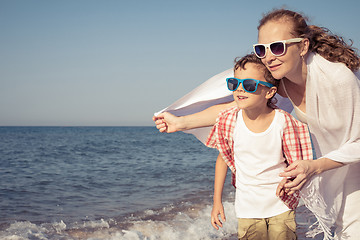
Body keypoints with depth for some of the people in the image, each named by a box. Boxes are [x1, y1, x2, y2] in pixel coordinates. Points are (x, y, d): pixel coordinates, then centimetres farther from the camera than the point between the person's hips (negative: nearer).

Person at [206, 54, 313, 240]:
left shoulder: (283, 122, -15)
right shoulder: (229, 120, -10)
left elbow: (296, 163, -3)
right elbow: (223, 158, 4)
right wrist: (217, 201, 5)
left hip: (281, 206, -1)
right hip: (247, 208, 1)